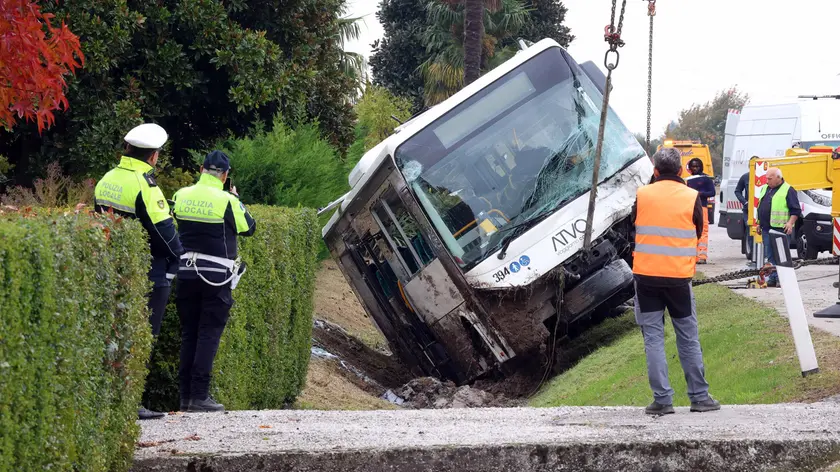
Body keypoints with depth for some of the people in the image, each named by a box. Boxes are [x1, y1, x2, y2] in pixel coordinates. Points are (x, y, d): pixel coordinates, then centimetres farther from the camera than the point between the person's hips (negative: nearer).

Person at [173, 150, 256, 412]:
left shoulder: (181, 196, 2)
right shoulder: (226, 201, -11)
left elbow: (173, 227, 13)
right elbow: (248, 227, 2)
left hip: (186, 273, 4)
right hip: (216, 276, -4)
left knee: (188, 333, 11)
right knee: (209, 334, -1)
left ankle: (186, 396, 12)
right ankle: (200, 396, -6)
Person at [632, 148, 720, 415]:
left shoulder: (642, 195, -2)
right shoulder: (691, 197, -3)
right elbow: (698, 233, 10)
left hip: (646, 275, 0)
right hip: (679, 275, 0)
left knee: (653, 337, 3)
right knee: (688, 338, 10)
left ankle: (662, 399, -1)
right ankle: (699, 397, 14)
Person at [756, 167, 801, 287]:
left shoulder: (788, 190, -6)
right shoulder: (765, 189, 17)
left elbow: (796, 210, -9)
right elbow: (760, 207, 26)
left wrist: (790, 223, -20)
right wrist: (759, 223, 22)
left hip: (780, 228, -8)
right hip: (766, 229, 8)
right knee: (770, 255, 9)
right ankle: (773, 278, 14)